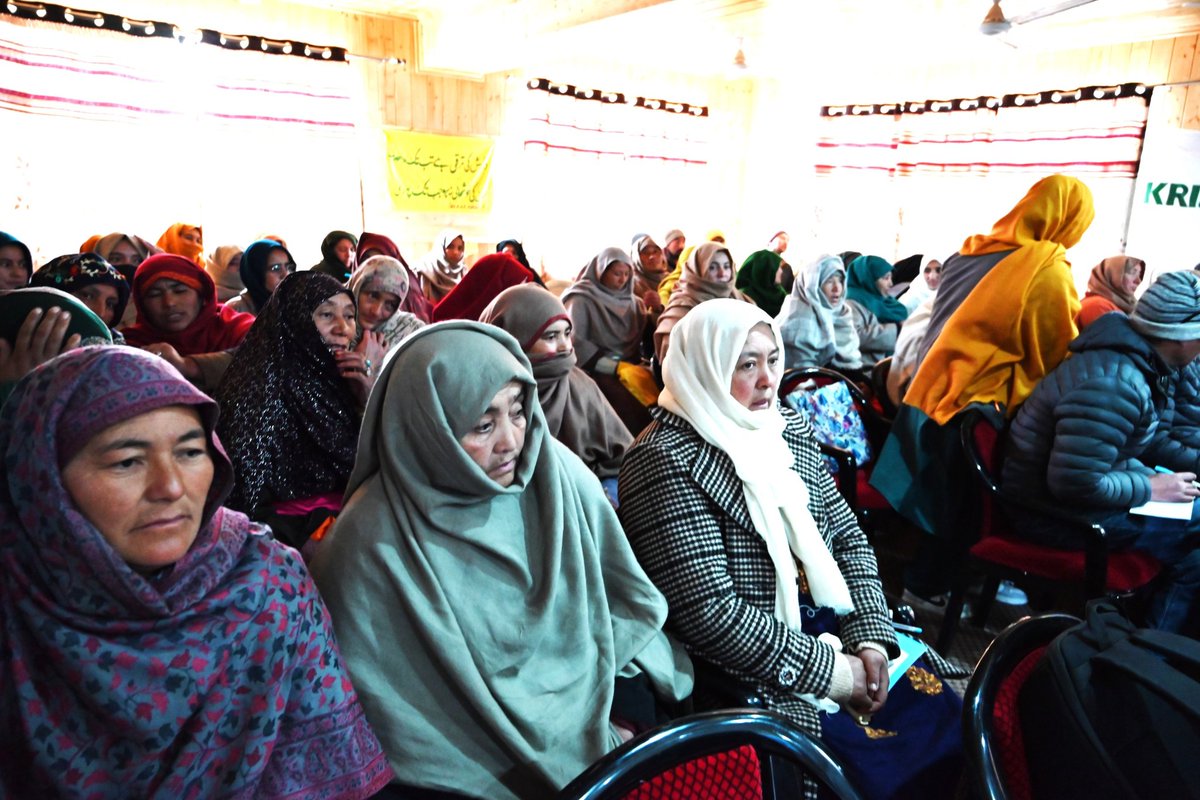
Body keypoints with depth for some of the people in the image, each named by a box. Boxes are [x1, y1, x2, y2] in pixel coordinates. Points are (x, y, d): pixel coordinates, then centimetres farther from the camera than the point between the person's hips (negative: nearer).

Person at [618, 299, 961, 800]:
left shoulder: (789, 427, 7)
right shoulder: (666, 461, -17)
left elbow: (849, 537, 10)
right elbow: (710, 613, -22)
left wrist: (872, 637, -4)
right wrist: (829, 670, -16)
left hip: (833, 634, 7)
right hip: (753, 675, -7)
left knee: (952, 725, -1)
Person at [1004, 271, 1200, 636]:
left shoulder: (1143, 362, 5)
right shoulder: (1114, 384, -29)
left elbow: (1152, 440, 20)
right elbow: (1075, 484, -31)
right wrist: (1149, 488, -17)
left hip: (1085, 486, 11)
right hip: (1059, 512, -11)